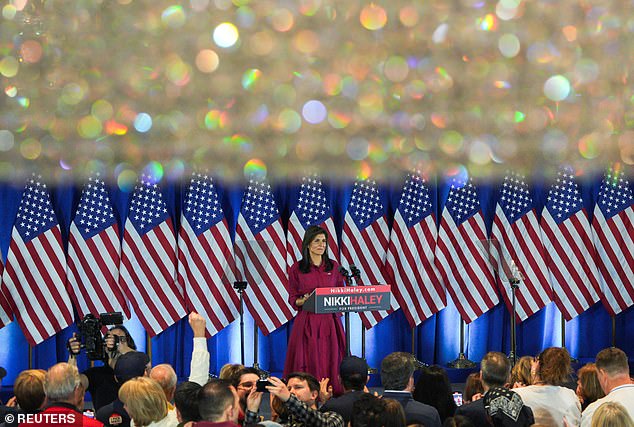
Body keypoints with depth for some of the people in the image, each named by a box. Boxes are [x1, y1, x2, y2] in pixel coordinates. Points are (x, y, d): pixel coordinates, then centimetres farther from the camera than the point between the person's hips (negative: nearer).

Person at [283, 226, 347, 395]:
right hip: (307, 322, -2)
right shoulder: (297, 269, 3)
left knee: (331, 362, -2)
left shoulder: (333, 266, 9)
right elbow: (293, 300, 5)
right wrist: (304, 301, -15)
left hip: (330, 323, 2)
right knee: (309, 364, -5)